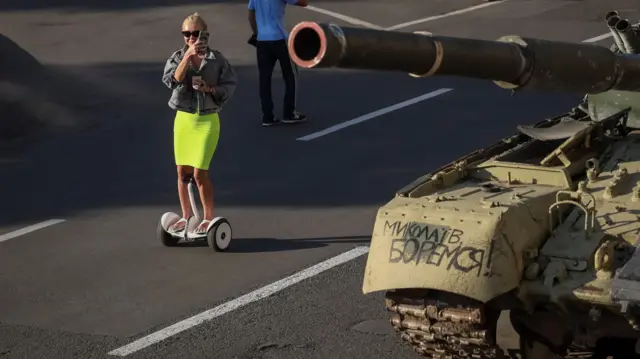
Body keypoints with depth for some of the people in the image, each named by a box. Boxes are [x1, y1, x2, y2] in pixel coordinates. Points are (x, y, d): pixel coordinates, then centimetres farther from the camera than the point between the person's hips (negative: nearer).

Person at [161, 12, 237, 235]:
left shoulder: (216, 59, -5)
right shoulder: (177, 57, 1)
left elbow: (230, 85, -1)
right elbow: (172, 80, -16)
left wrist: (210, 88, -17)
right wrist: (188, 56, -23)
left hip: (207, 120, -3)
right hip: (183, 118, 3)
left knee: (199, 172, -7)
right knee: (182, 172, 9)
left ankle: (208, 218, 9)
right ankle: (186, 215, 25)